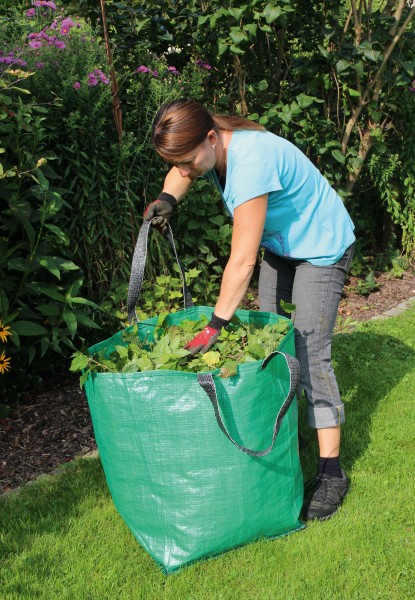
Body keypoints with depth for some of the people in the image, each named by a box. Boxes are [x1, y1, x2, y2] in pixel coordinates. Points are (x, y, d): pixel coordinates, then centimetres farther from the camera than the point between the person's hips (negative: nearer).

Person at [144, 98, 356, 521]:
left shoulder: (250, 161, -38)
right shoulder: (210, 146, -13)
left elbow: (242, 261, -37)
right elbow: (181, 171, 13)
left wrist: (215, 326, -32)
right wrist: (167, 198, -10)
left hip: (322, 249, -9)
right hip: (279, 244, 9)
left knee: (309, 356, -13)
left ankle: (331, 472, -6)